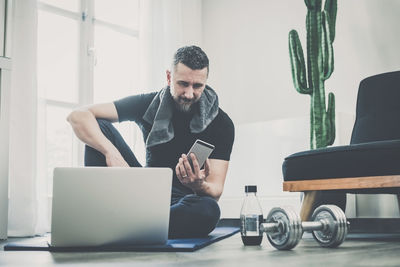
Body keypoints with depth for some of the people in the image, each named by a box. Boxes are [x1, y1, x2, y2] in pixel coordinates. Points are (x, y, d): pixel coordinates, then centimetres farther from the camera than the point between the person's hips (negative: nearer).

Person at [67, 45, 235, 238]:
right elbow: (78, 116, -13)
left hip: (185, 202, -2)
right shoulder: (149, 104, -5)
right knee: (99, 126, -11)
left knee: (208, 209, -40)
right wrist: (111, 152, -31)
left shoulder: (221, 124, -9)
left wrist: (199, 186, -40)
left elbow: (216, 191, -14)